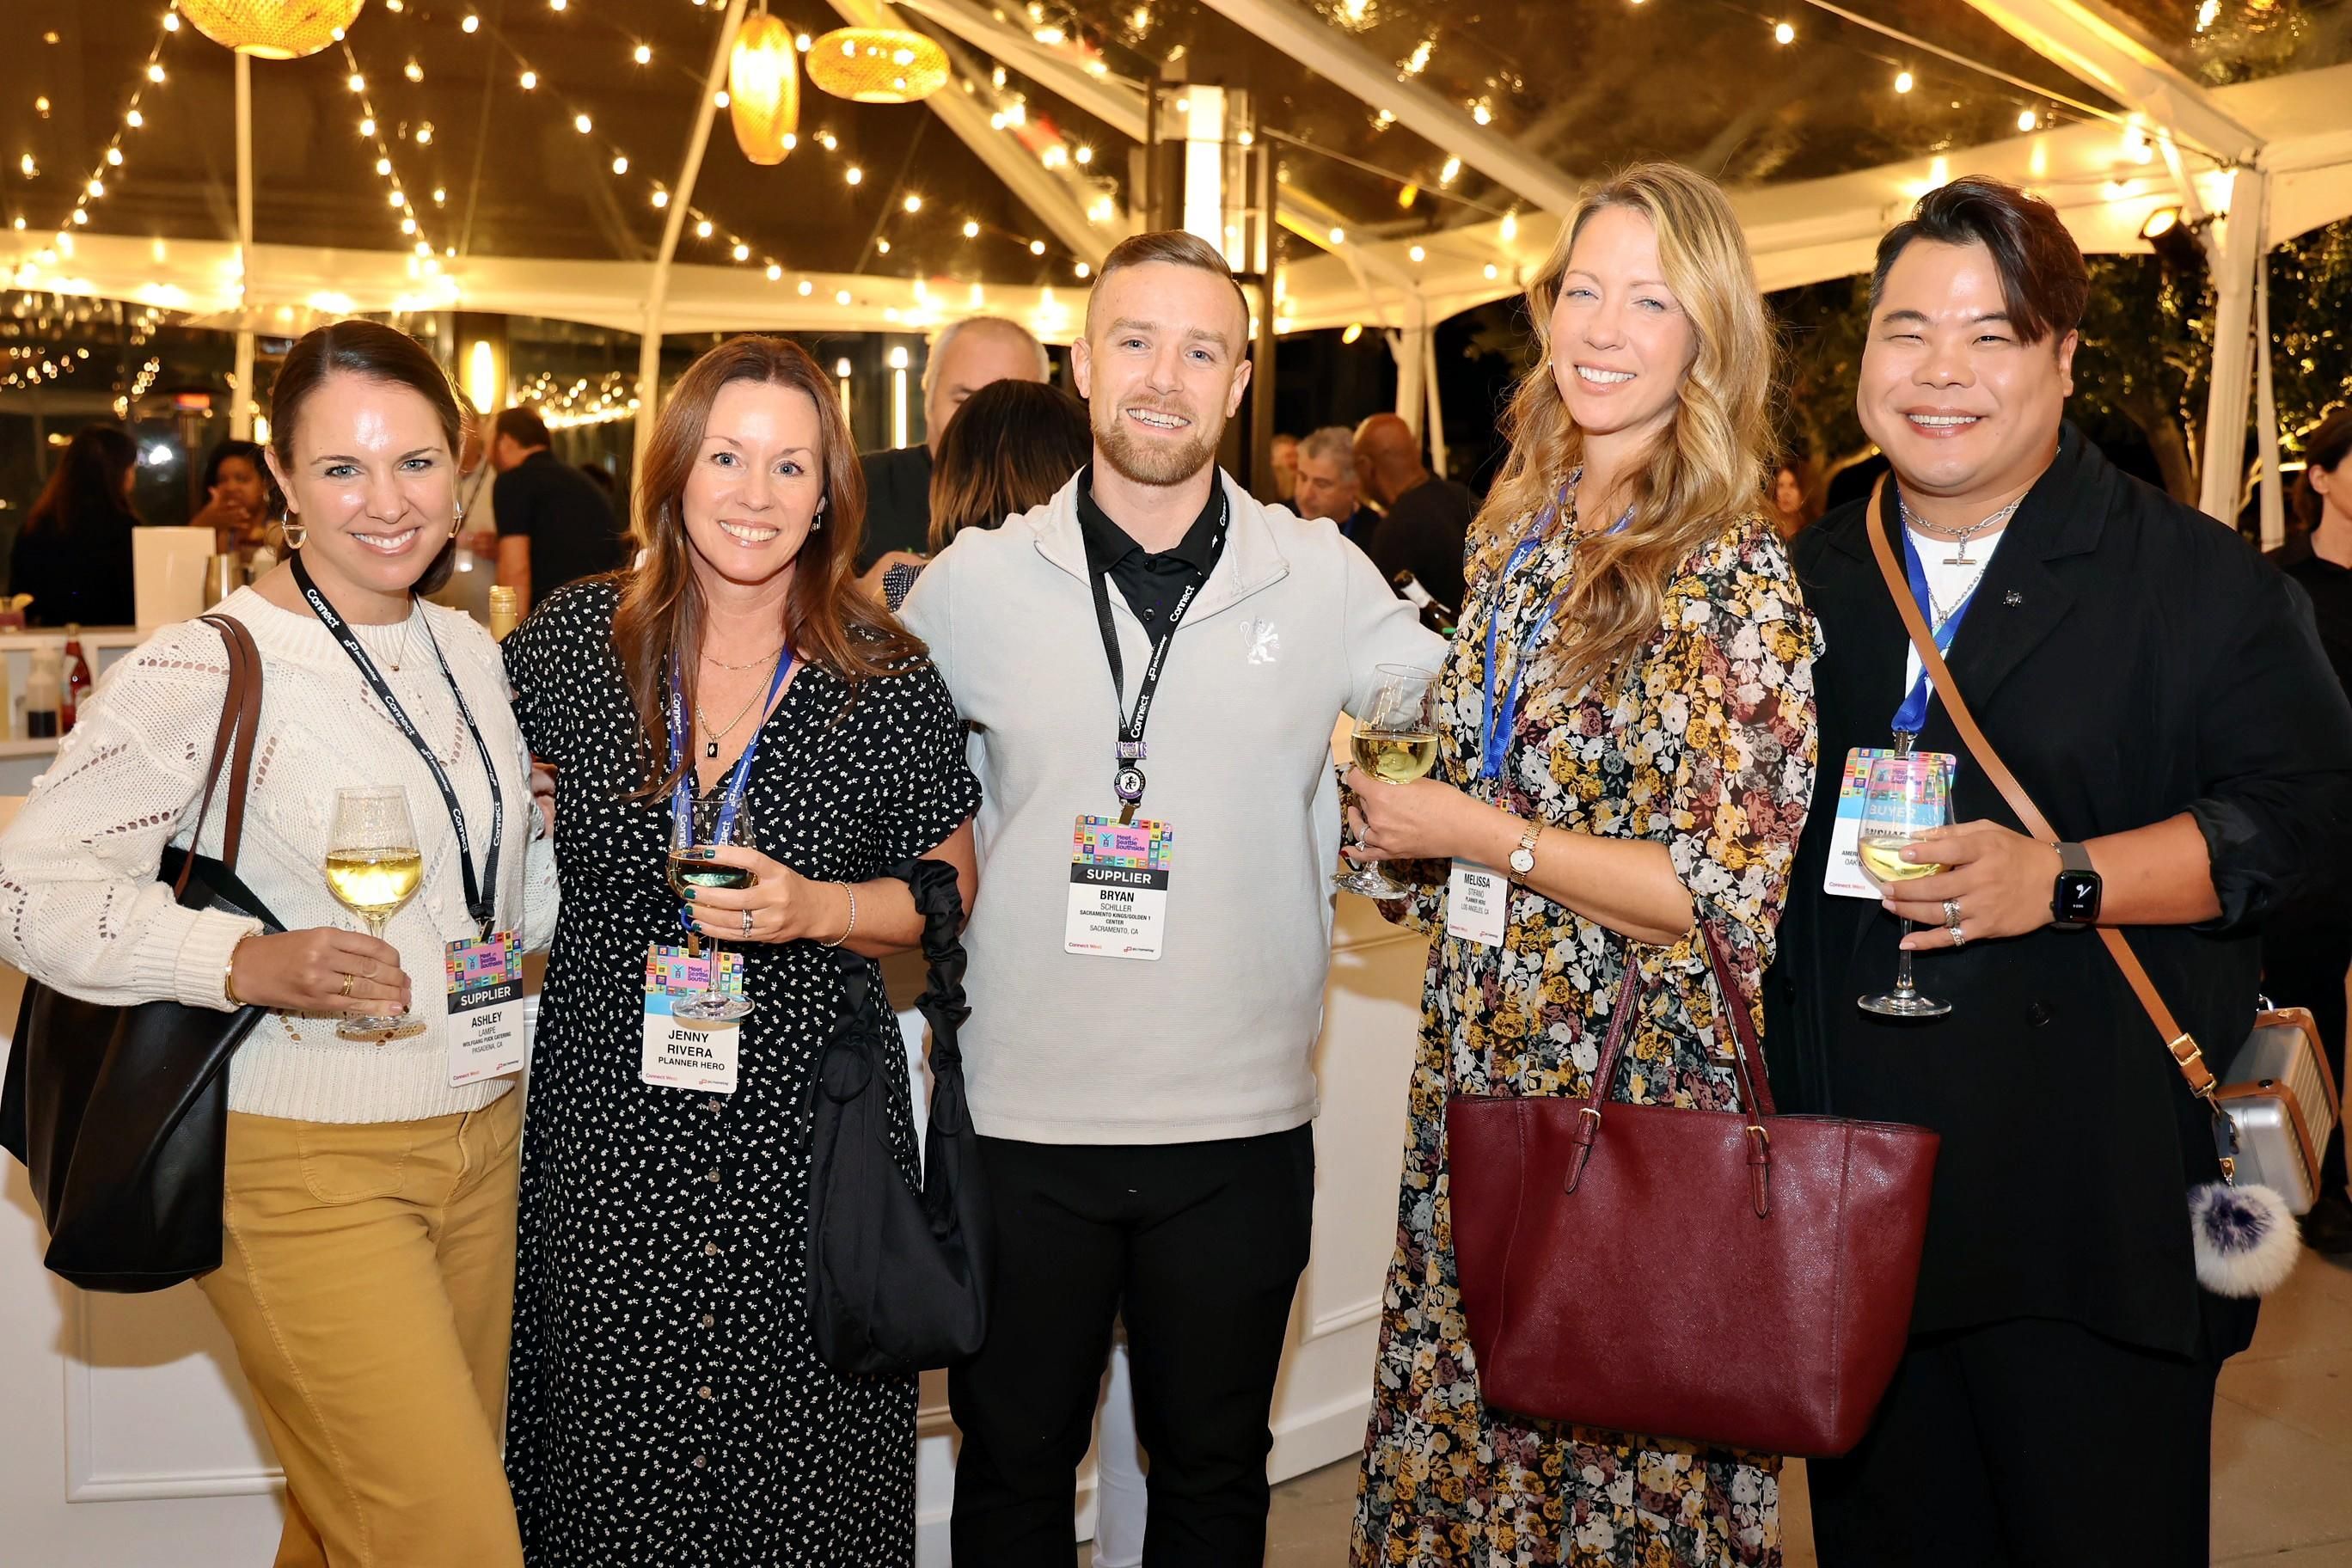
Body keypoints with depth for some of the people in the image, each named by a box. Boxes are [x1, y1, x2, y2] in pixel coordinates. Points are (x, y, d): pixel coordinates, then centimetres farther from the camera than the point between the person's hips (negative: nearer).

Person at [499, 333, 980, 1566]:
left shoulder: (889, 682, -4)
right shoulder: (573, 642, -1)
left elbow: (950, 890, 4)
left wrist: (814, 910, -13)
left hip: (808, 1138, -1)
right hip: (607, 1121, 1)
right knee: (609, 1469, 12)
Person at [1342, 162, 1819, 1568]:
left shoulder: (1739, 579, -14)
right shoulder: (1517, 532, 7)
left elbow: (1728, 899, -17)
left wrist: (1473, 832, -16)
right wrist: (1397, 812, 0)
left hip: (1638, 1086, -6)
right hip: (1480, 1059, 7)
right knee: (1456, 1432, 17)